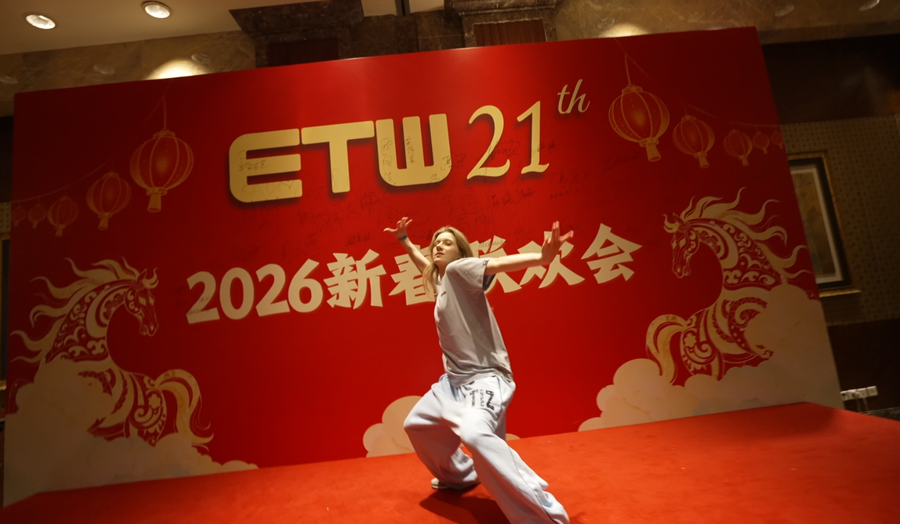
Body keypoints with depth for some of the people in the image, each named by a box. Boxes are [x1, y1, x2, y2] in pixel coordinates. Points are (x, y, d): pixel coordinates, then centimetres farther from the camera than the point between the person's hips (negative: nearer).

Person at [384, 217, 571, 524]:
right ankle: (459, 476, 44)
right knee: (416, 424, 24)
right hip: (455, 378, 10)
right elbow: (423, 264, 35)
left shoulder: (458, 269, -10)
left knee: (473, 433, -37)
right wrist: (404, 240, 42)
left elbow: (497, 264, -28)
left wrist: (542, 257, -43)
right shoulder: (439, 281, 12)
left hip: (484, 376, -10)